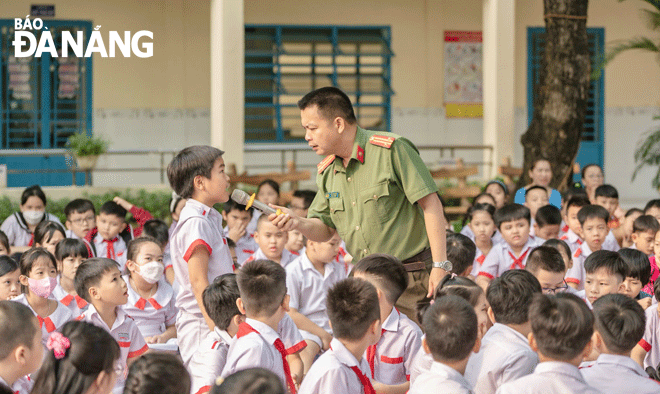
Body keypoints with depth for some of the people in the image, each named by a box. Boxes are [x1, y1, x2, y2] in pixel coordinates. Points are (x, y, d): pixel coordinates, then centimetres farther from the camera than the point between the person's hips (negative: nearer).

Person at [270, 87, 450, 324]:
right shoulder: (327, 171, 9)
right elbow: (325, 228, 16)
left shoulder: (390, 150, -13)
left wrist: (440, 266, -18)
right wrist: (298, 223, -7)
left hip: (414, 277, -6)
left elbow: (430, 204, -14)